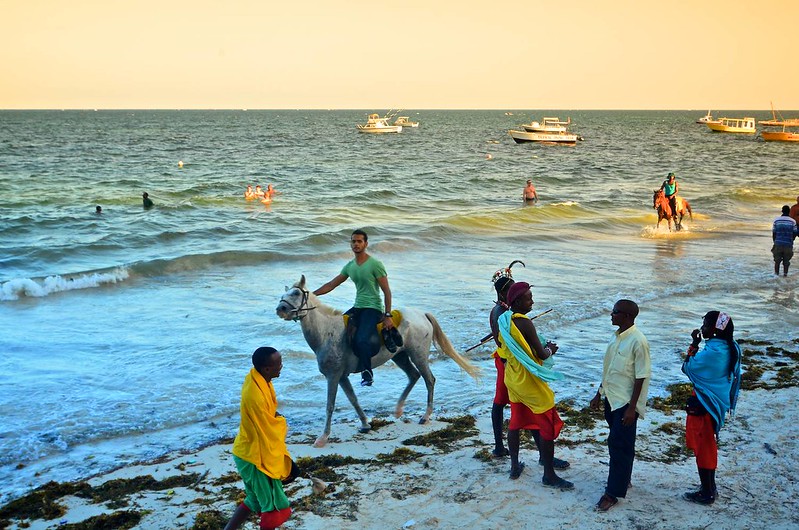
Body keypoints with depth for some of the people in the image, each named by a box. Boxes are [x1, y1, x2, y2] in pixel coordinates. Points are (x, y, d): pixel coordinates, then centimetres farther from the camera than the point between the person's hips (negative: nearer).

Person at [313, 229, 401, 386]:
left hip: (373, 309, -8)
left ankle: (367, 373, -6)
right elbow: (331, 285, 14)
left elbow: (386, 291, -9)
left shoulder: (375, 264, -9)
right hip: (357, 308, 8)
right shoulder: (350, 266, 11)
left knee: (361, 340, -28)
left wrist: (387, 316, -14)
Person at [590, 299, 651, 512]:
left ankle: (613, 493, 2)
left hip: (625, 402, -8)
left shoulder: (638, 341, -19)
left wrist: (632, 407, -18)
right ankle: (623, 479, 33)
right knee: (618, 443, 18)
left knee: (619, 445, -4)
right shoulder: (617, 336, 7)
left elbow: (641, 377, -18)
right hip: (612, 398, 8)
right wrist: (599, 394, 18)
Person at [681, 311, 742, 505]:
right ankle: (710, 488, 30)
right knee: (709, 446, 20)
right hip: (719, 402, 9)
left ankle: (707, 493, 12)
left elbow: (688, 367, -15)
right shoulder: (732, 348, 1)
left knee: (702, 448, 3)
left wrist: (694, 344, -12)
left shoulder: (712, 351, -26)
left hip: (704, 405, -9)